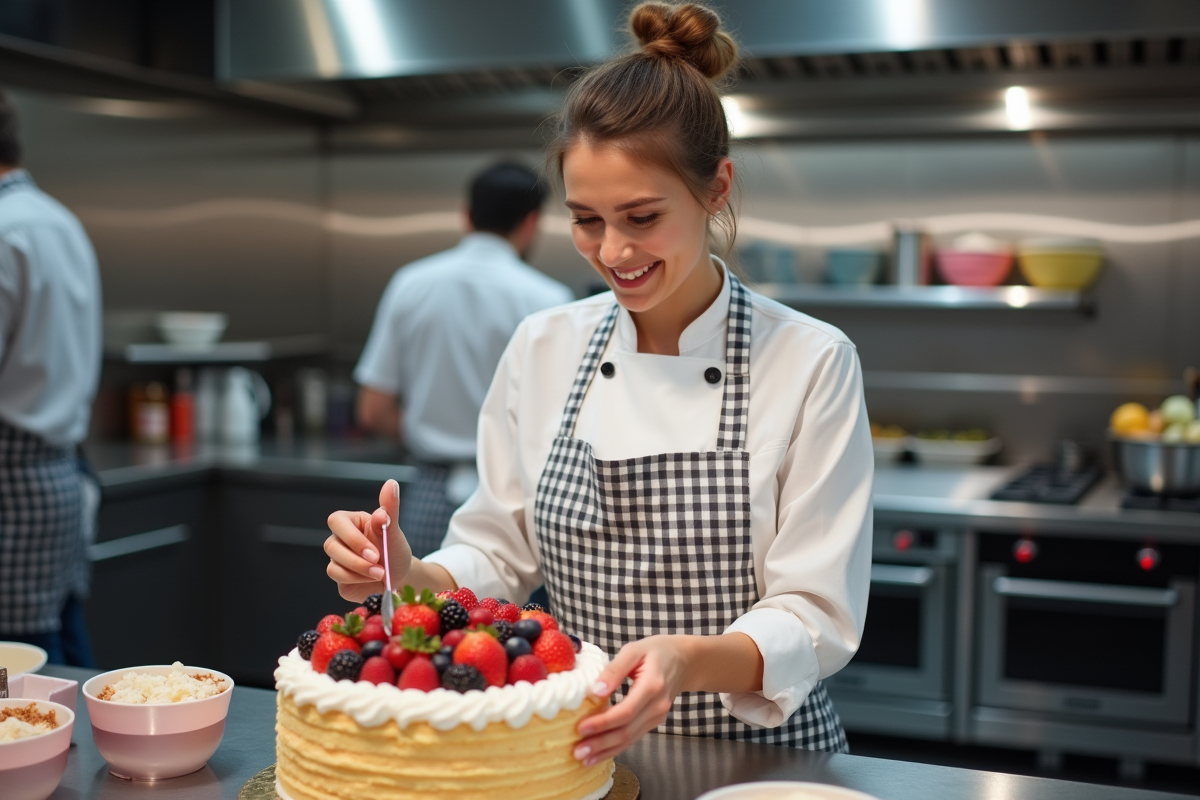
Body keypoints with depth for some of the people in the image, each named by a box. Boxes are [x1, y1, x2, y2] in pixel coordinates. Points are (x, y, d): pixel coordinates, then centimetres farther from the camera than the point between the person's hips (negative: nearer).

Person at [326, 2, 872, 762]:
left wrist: (689, 660, -31)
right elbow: (499, 557, 8)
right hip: (579, 753, 2)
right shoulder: (541, 349, 1)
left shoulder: (812, 363, -10)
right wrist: (411, 579, -13)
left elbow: (817, 620, -12)